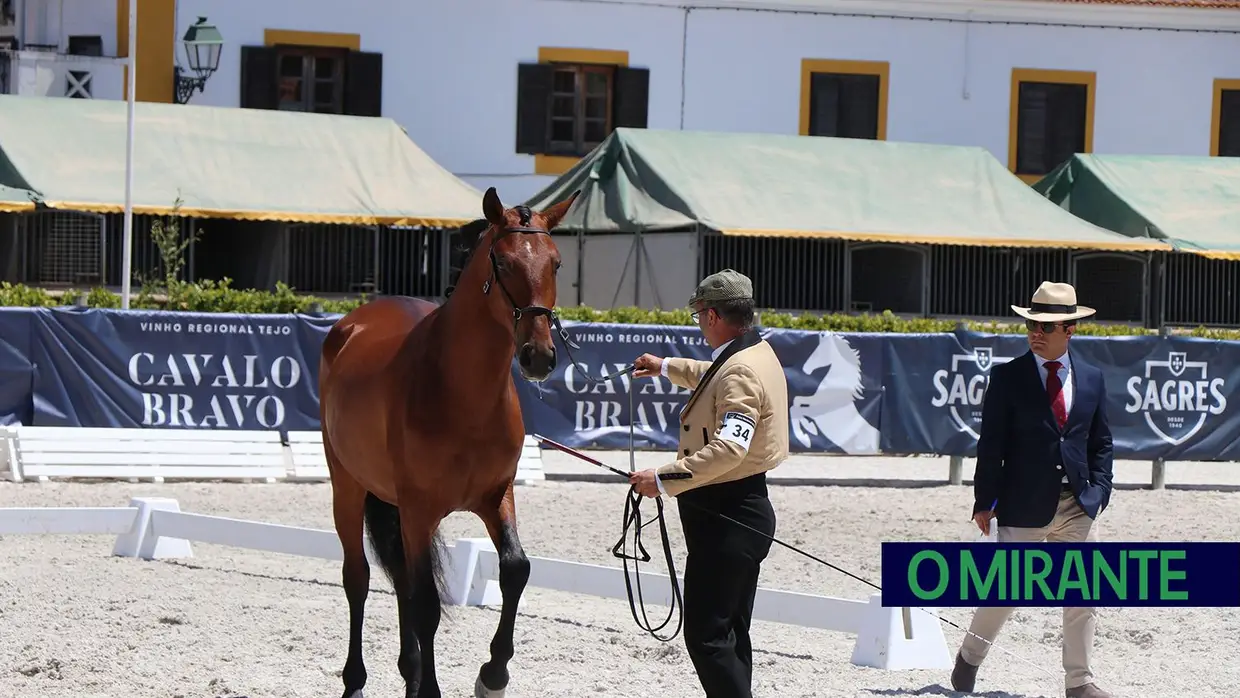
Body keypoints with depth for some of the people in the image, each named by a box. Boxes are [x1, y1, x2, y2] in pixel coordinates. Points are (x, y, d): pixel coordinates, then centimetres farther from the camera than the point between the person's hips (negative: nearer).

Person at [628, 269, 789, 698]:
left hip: (726, 517, -11)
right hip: (743, 511, 11)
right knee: (729, 633, 16)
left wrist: (664, 480, -35)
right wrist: (667, 368, 51)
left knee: (706, 635, -12)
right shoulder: (758, 353, 13)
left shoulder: (740, 372, -21)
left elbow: (730, 447, -34)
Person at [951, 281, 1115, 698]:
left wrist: (1098, 491, 1)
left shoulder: (1092, 380, 8)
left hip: (1078, 506, 3)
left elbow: (1100, 443, 13)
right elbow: (991, 444, -3)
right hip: (1024, 506, -3)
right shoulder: (1008, 377, -3)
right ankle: (970, 657, 26)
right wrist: (985, 501, -6)